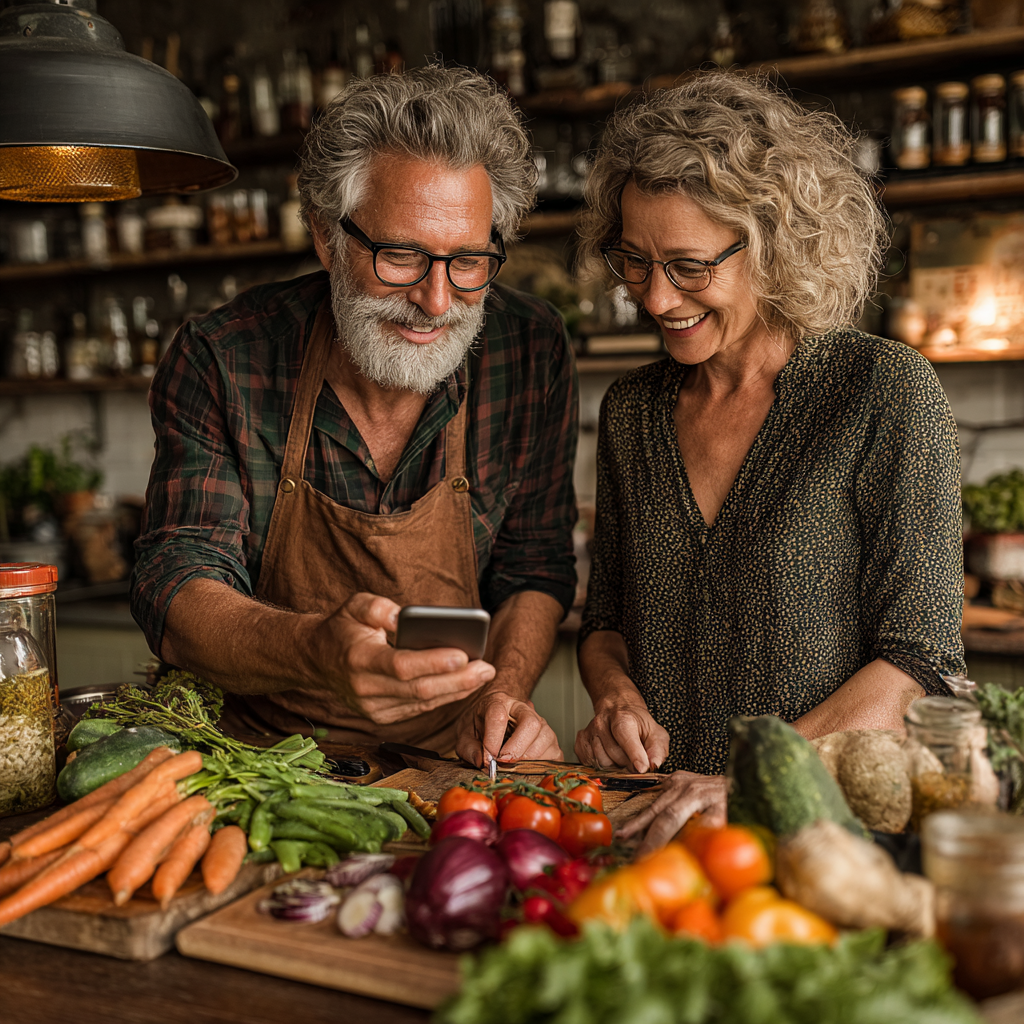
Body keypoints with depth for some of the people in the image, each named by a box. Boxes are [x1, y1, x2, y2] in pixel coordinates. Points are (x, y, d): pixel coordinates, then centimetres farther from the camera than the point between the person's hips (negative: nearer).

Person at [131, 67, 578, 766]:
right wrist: (318, 650, -39)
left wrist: (501, 694, -18)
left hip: (452, 764, 2)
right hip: (264, 767, -1)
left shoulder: (533, 353, -7)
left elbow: (535, 568, 2)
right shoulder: (221, 361, -12)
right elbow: (178, 589, -18)